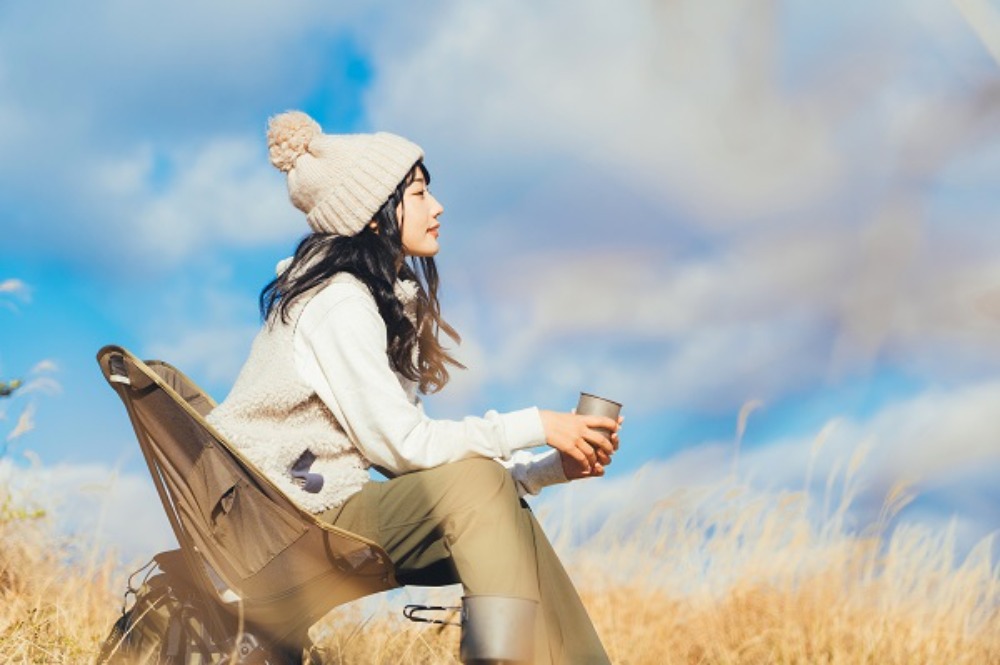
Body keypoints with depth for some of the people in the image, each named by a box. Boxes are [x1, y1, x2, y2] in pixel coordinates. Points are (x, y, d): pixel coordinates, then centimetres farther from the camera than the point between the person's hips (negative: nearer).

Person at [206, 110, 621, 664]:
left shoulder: (389, 298, 14)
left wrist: (555, 465, 0)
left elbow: (408, 439, 8)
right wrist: (535, 427, -15)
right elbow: (403, 444, -21)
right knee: (473, 482, -23)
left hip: (325, 505, 9)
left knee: (501, 515, -7)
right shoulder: (338, 302, -15)